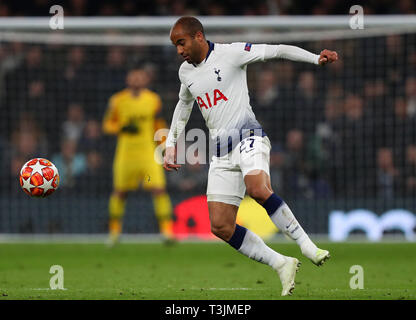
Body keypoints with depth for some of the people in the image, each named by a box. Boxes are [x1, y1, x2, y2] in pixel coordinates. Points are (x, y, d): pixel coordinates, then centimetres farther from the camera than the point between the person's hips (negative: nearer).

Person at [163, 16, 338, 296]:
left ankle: (306, 244, -26)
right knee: (220, 226, -8)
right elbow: (184, 105, 33)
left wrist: (316, 58, -18)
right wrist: (171, 145, 30)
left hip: (247, 136, -6)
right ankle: (282, 265, -1)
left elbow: (277, 51, -7)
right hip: (221, 152, 6)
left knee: (258, 189, -37)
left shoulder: (231, 53, -4)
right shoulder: (186, 72, 15)